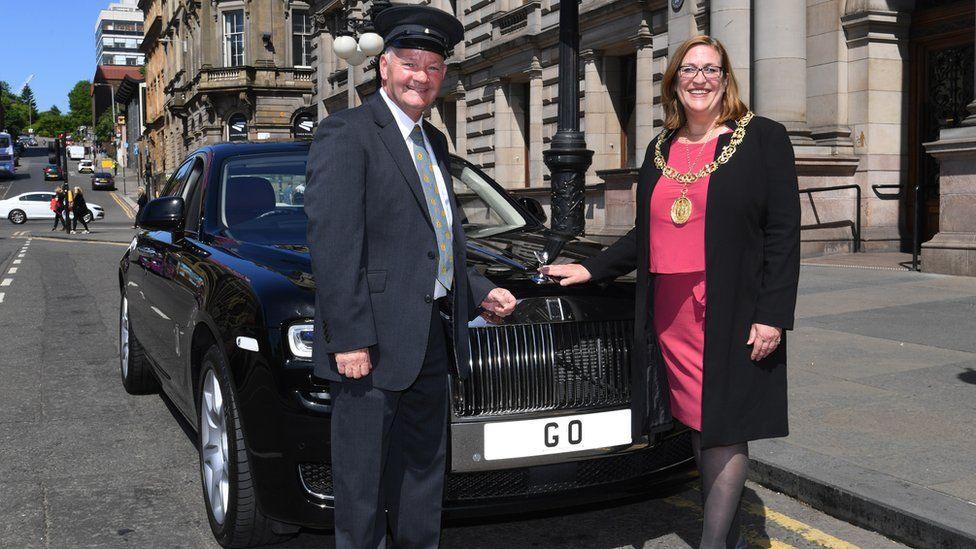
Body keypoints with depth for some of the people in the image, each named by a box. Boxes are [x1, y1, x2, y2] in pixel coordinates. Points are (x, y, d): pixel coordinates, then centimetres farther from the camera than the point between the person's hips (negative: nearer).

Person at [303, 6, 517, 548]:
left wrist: (481, 293, 10)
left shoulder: (434, 142, 17)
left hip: (432, 337, 8)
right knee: (362, 486, 3)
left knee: (424, 474, 18)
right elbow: (333, 244, -17)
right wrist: (349, 340, -21)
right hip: (373, 342, -8)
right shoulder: (346, 133, -9)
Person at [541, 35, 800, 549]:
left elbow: (783, 232, -6)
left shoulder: (763, 138, -1)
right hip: (670, 315, 5)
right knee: (698, 427, 10)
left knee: (724, 431, -3)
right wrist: (591, 269, 17)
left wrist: (773, 316, -13)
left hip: (731, 316, -5)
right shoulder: (660, 149, 16)